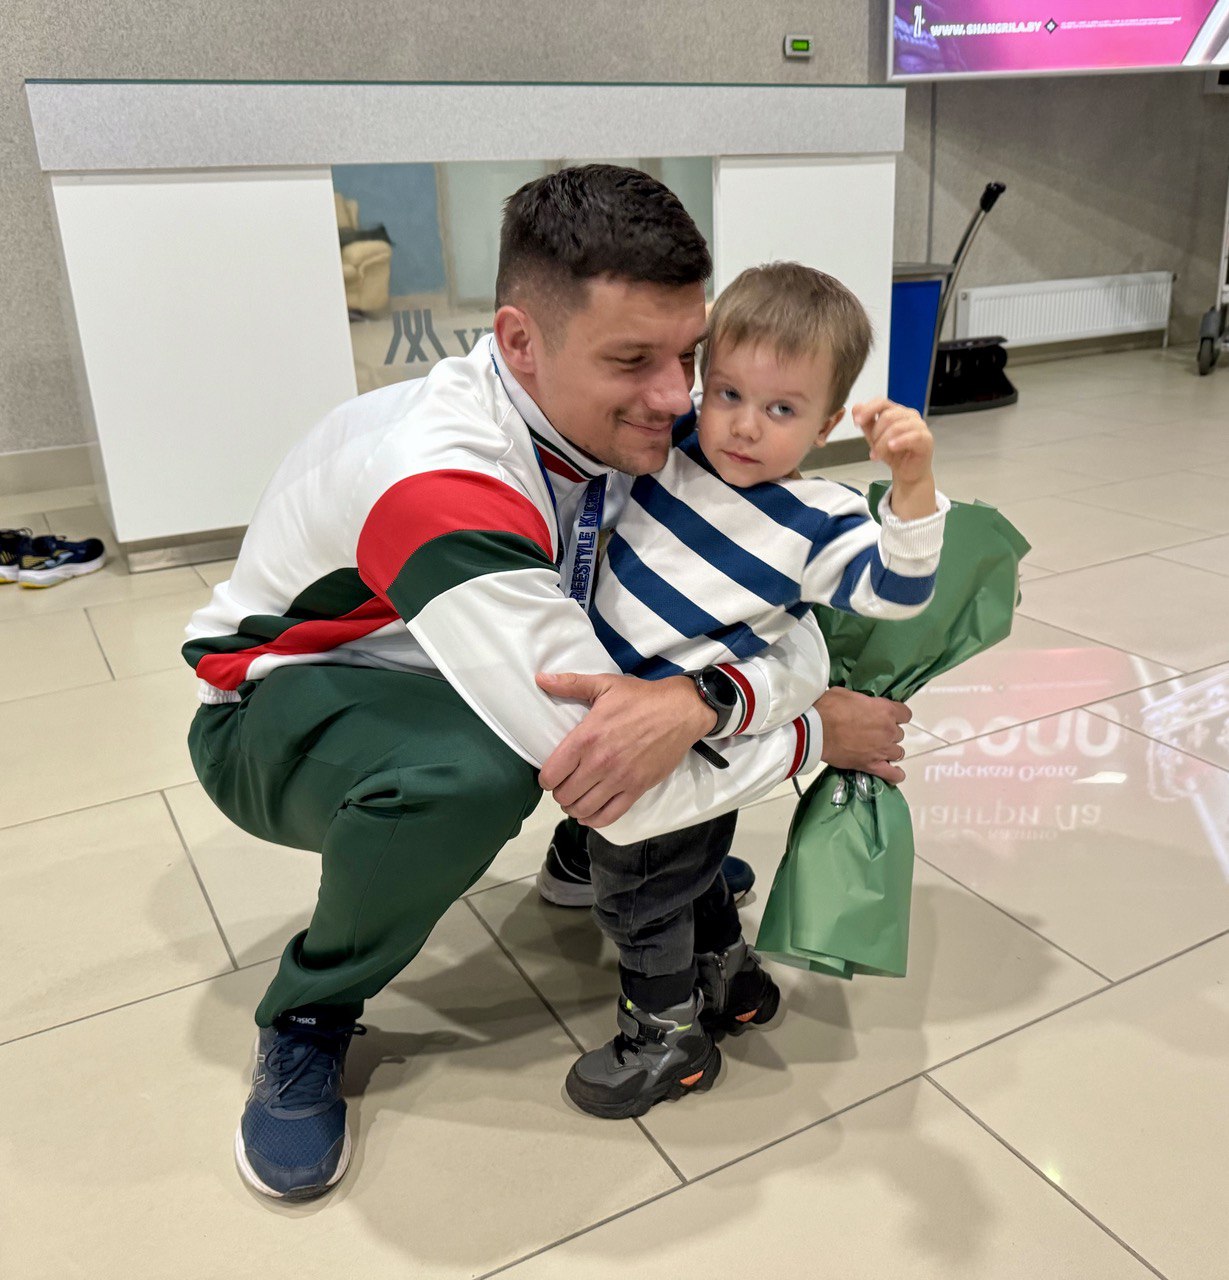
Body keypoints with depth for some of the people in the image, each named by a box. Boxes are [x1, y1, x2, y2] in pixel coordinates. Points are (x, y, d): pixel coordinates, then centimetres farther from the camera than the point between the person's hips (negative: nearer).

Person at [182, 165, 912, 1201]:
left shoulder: (653, 429, -17)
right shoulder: (437, 477, -39)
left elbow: (792, 630, -18)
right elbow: (617, 794, -40)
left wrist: (694, 702, -41)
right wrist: (821, 733, -25)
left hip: (486, 675, 6)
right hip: (287, 705, -5)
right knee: (467, 772, -39)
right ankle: (308, 1022, -8)